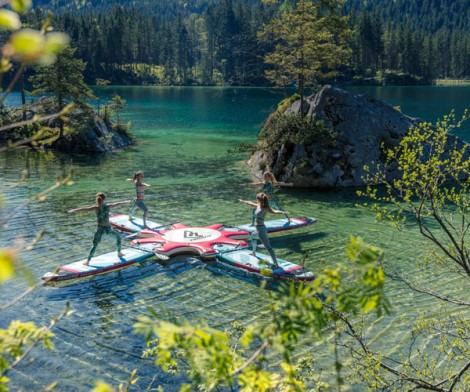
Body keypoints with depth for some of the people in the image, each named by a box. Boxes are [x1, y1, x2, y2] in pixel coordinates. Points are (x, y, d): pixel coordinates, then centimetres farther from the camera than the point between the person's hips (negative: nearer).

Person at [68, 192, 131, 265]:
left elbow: (85, 208, -18)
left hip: (100, 229, -1)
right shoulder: (108, 206, -4)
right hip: (108, 228, 1)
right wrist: (126, 202, 28)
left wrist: (74, 210, -22)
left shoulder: (96, 208, -9)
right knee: (118, 237, 28)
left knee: (94, 245, 3)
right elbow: (118, 204, 12)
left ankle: (88, 261, -1)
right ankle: (119, 253, 38)